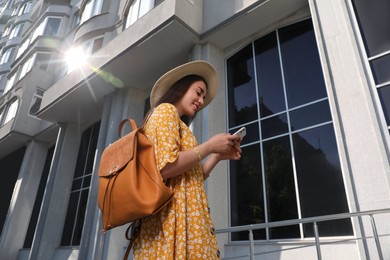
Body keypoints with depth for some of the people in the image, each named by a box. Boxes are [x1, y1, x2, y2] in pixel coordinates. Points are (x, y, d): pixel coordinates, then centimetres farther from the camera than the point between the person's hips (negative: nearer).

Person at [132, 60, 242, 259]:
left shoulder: (177, 123, 24)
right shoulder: (165, 110, -3)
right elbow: (165, 168, -20)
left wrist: (218, 156, 12)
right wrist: (209, 146, -10)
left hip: (185, 219, 9)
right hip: (174, 220, -9)